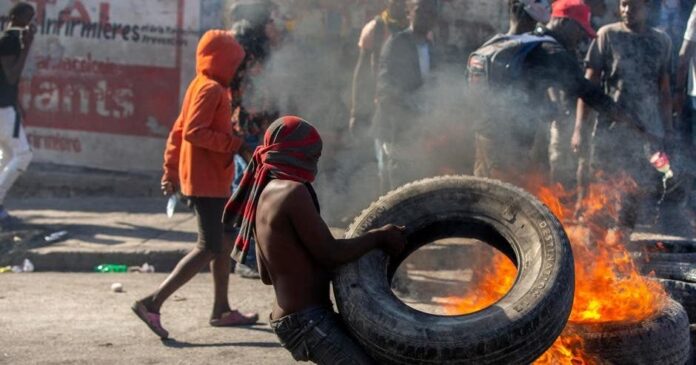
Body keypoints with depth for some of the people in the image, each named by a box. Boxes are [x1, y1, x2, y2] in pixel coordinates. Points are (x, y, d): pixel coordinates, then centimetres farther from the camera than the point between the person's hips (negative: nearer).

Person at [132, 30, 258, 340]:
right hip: (208, 182, -10)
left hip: (212, 181, 10)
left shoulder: (202, 86, 14)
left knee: (225, 242, 17)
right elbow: (193, 132, -25)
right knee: (210, 248, -11)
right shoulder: (211, 89, -16)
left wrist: (171, 169, 18)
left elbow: (179, 130, 16)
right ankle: (153, 302, -15)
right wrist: (235, 144, -23)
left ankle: (221, 310, 23)